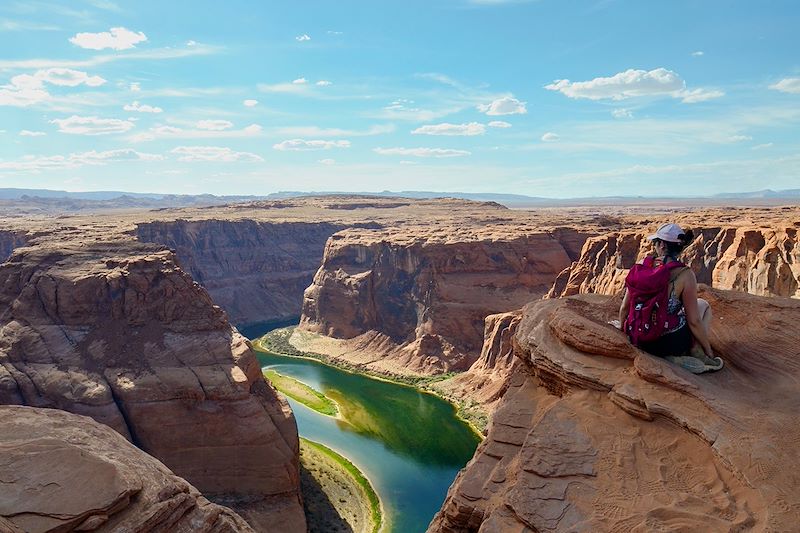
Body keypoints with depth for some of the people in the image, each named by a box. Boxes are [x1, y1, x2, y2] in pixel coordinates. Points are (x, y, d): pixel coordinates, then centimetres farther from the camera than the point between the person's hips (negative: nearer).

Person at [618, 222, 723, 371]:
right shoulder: (685, 275, -16)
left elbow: (624, 308, -1)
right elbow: (693, 322, -11)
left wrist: (623, 332, 18)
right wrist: (709, 351, 4)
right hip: (671, 343, -5)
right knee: (703, 304, 22)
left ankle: (674, 357, 22)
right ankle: (696, 352, 5)